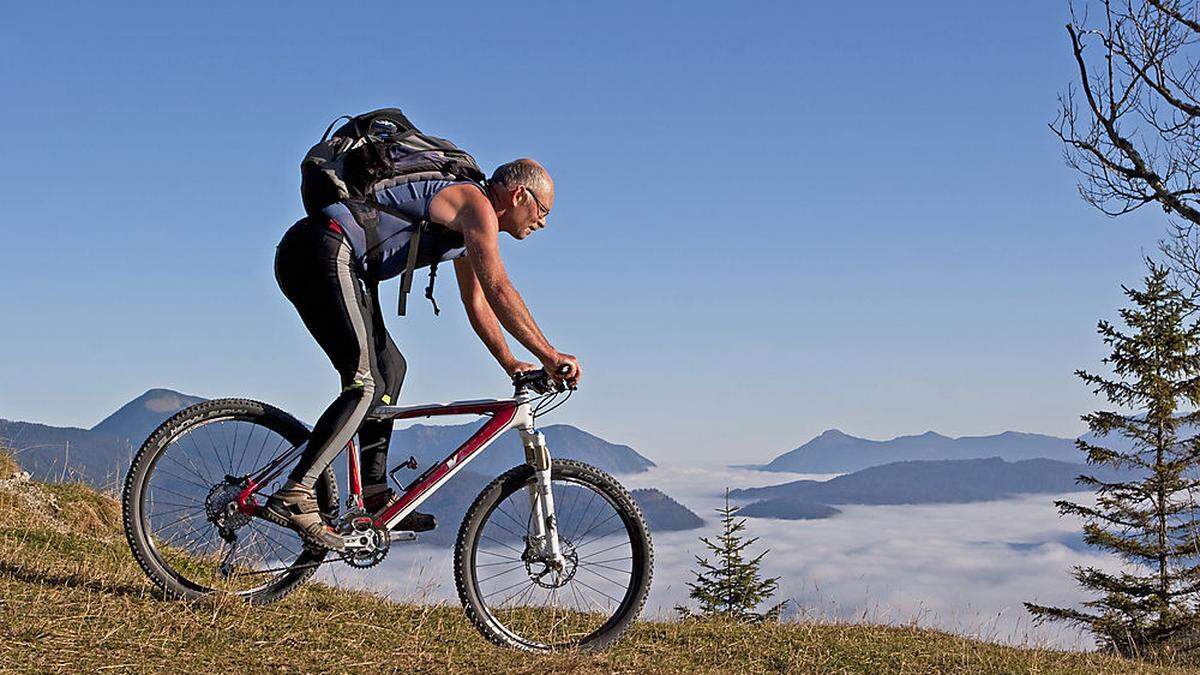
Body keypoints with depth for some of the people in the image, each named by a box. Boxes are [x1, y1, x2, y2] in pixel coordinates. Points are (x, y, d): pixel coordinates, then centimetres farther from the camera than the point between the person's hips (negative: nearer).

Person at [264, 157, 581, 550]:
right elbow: (498, 289, -17)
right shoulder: (476, 204, -7)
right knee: (365, 386, -16)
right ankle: (294, 495, -19)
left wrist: (511, 365, 21)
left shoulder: (471, 224, 23)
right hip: (326, 253, -11)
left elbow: (477, 303, 28)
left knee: (390, 368, 14)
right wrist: (549, 355, -14)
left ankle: (375, 494, 14)